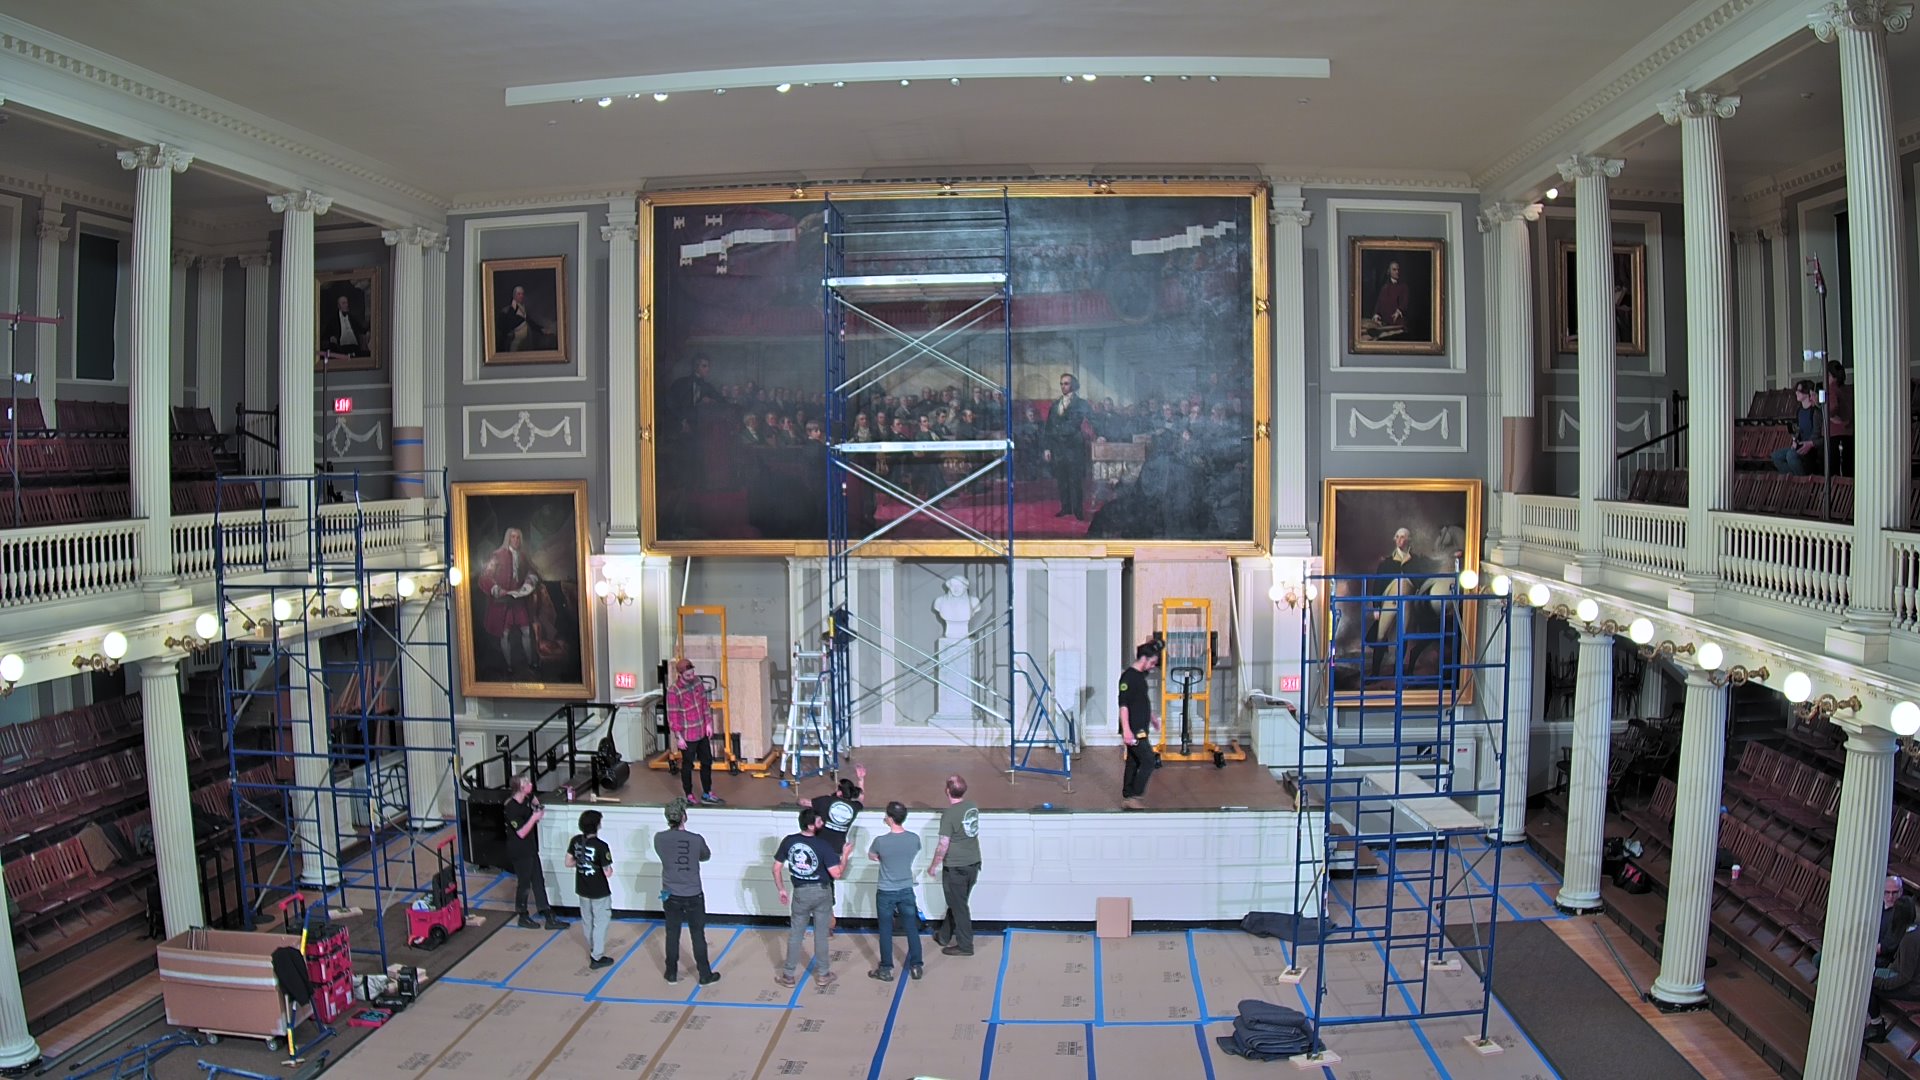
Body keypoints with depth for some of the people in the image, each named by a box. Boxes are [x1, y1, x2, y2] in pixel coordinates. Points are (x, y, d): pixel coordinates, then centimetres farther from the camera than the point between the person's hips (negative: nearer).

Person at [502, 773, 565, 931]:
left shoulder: (526, 798, -1)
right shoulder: (512, 808, -25)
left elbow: (534, 798, 26)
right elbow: (522, 832, -24)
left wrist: (537, 806, 7)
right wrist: (534, 817, -22)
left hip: (531, 849, 9)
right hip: (520, 852, -9)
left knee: (539, 882, 11)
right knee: (524, 884, 7)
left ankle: (549, 918, 16)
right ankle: (523, 918, 27)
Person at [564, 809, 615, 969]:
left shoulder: (576, 841, -9)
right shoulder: (601, 846, -26)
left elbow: (568, 862, 1)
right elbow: (608, 873, -23)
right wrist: (609, 867, -3)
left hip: (582, 890, 6)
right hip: (599, 892, -6)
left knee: (587, 920, 23)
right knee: (600, 923, 9)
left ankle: (593, 949, 42)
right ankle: (597, 957, 14)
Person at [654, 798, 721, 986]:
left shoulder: (659, 838, -12)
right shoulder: (696, 839, -17)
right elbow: (706, 856, 4)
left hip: (670, 895, 2)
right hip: (693, 896, -2)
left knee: (672, 935, 17)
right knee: (698, 935, 10)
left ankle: (672, 973, 28)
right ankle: (705, 975, 19)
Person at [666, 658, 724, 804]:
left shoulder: (698, 681, -1)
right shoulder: (673, 691, -20)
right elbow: (672, 716, -17)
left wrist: (708, 723, 6)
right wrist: (678, 737, -15)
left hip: (702, 732, 7)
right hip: (687, 736, -7)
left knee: (707, 762, 13)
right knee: (688, 765, 8)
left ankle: (707, 794, 26)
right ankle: (688, 796, 23)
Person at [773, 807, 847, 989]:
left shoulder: (789, 841, -9)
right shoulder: (823, 845, -19)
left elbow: (776, 869, -2)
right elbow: (836, 874, -19)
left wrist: (781, 889, 11)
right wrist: (844, 856, -4)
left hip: (800, 893, 2)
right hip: (822, 892, -2)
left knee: (795, 935, 15)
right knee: (821, 935, 11)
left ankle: (788, 975, 23)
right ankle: (822, 976, 22)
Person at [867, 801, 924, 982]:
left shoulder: (880, 841, -21)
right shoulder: (914, 839, -12)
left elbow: (871, 856, 0)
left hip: (886, 893, -3)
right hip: (907, 891, 3)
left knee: (886, 931, 11)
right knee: (912, 929, 14)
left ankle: (886, 969, 20)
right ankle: (916, 967, 22)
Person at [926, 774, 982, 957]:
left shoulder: (949, 814, -21)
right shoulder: (972, 806, 0)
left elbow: (943, 846, -18)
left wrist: (933, 866, -6)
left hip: (956, 868, -7)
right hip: (973, 863, 7)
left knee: (958, 906, 6)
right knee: (957, 902, 20)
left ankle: (965, 946, 16)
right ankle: (944, 936, 35)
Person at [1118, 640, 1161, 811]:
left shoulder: (1140, 676, 14)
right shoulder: (1128, 676, -16)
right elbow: (1123, 704, -22)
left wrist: (1152, 718, 37)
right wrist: (1126, 730, -27)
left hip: (1140, 729, 9)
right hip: (1134, 731, -9)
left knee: (1133, 763, 11)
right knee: (1148, 762, -9)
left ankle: (1127, 799, 16)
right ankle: (1134, 797, -5)